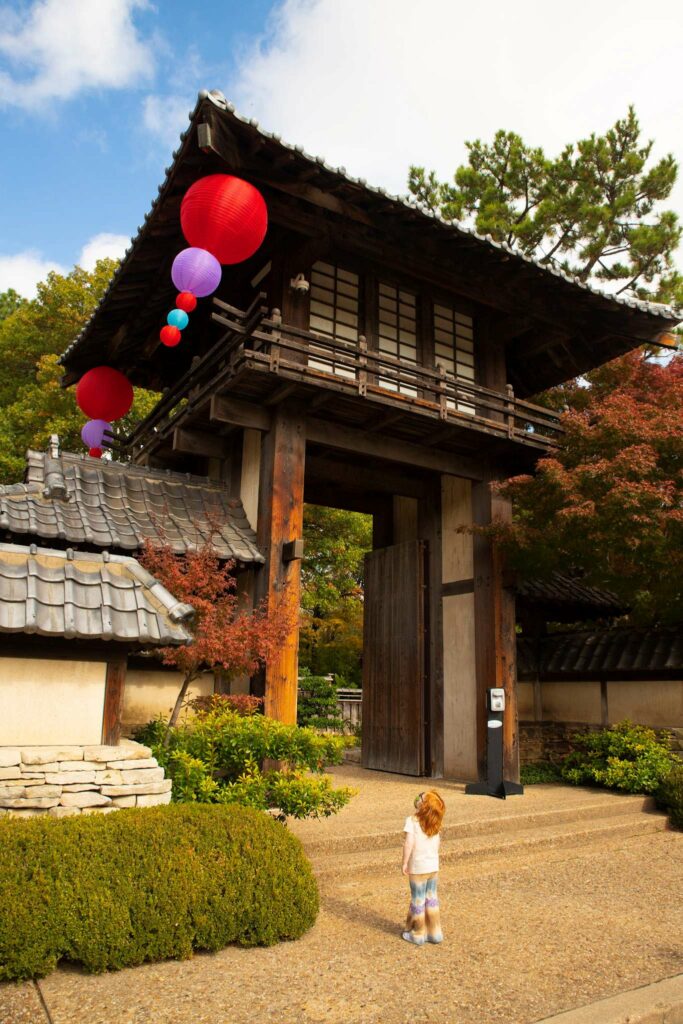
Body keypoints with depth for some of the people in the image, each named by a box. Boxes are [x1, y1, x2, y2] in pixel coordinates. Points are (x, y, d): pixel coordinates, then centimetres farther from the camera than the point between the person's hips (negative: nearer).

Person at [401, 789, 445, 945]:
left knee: (418, 900, 11)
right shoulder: (434, 823, -1)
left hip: (418, 867, -5)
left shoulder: (412, 821, -20)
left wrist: (405, 863, -15)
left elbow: (409, 844, -25)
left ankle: (418, 935, 24)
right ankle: (435, 933, 29)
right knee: (431, 898, 20)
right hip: (433, 866, 5)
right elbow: (438, 841, 6)